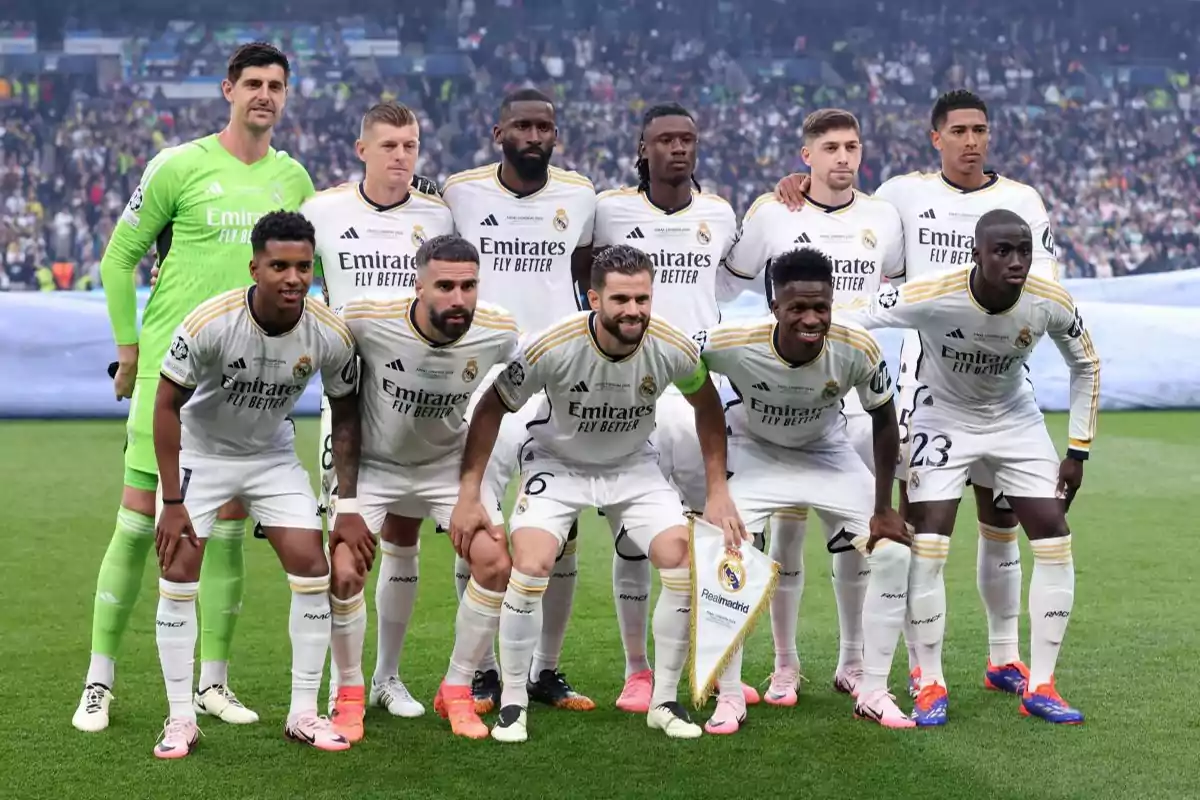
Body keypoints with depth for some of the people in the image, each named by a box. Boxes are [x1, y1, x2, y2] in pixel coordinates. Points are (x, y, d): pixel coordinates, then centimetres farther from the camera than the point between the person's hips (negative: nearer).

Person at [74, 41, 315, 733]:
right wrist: (129, 348, 0)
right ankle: (100, 681, 8)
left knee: (228, 531, 5)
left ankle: (214, 682, 15)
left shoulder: (293, 179, 10)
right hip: (170, 365, -4)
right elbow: (119, 258, 2)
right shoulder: (179, 166, -3)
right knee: (139, 523, -3)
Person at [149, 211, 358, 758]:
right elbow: (167, 405, -17)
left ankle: (303, 713, 4)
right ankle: (180, 718, 2)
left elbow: (345, 416, -4)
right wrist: (173, 502, -18)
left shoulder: (330, 335, -20)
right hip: (200, 452, -2)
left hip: (273, 455, 2)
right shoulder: (209, 323, -28)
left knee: (312, 567, -8)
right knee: (178, 572, -10)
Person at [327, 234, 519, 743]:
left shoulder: (498, 334, -21)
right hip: (373, 464, -2)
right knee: (344, 570, -17)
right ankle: (349, 696, 7)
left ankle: (457, 692, 7)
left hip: (450, 463, 2)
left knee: (495, 564, -13)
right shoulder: (365, 321, -28)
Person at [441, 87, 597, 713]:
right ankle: (483, 671, 8)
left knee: (561, 531, 3)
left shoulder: (580, 196, 6)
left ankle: (546, 670, 15)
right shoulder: (459, 192, 0)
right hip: (482, 376, -2)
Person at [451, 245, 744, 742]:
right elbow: (492, 408, -14)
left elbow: (707, 407, 0)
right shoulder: (552, 348, -29)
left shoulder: (673, 349, -22)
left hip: (633, 466, 2)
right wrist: (469, 494, -15)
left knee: (682, 563, -14)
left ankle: (664, 701, 5)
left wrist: (717, 490, -2)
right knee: (531, 566, -23)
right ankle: (512, 702, -3)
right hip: (556, 462, -2)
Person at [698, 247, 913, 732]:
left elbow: (884, 421, -12)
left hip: (826, 453, 1)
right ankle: (729, 697, -2)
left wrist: (882, 509, -9)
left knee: (893, 552, -9)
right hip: (755, 452, -1)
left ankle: (873, 692, 5)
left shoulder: (858, 350, -30)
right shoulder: (731, 345, -33)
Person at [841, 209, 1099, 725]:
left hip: (1016, 421, 3)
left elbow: (1085, 366, -2)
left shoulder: (1051, 304, -21)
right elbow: (847, 320, -23)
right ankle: (930, 685, 4)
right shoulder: (932, 298, -32)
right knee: (927, 546, -13)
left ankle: (1040, 687, 6)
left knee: (1055, 541, -5)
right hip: (944, 420, -3)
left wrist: (1078, 450, -2)